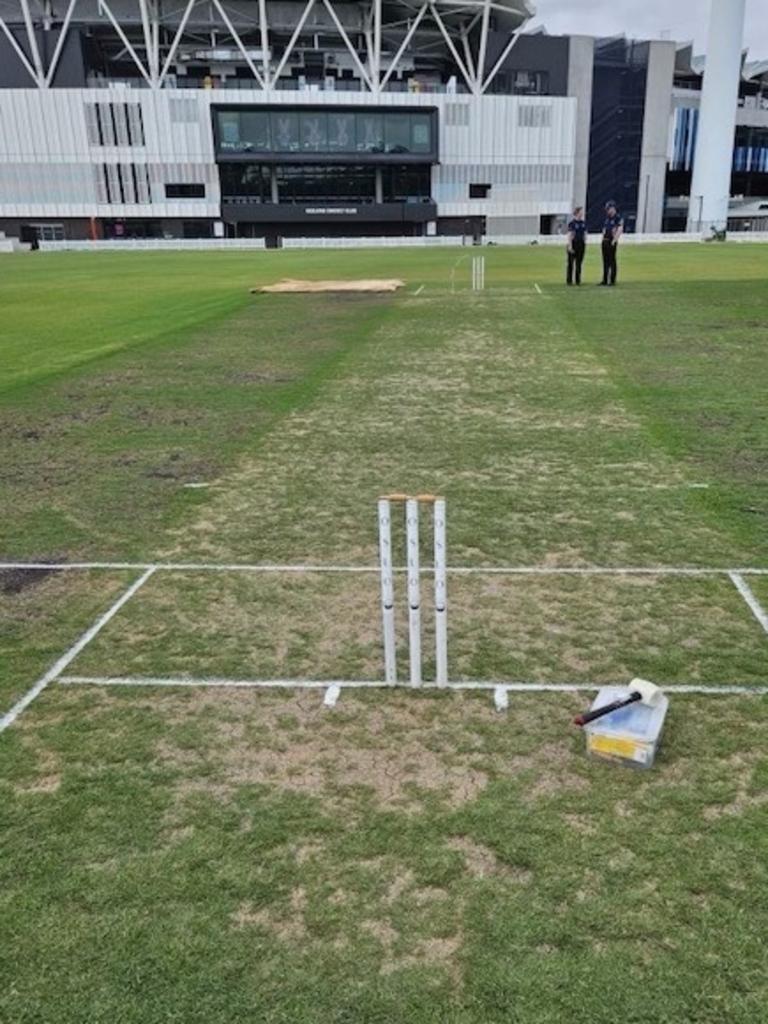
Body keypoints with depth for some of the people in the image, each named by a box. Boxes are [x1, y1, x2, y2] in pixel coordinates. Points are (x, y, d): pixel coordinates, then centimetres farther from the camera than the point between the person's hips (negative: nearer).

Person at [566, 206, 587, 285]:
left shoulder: (584, 223, 10)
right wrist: (570, 246, -16)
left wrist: (585, 244, 11)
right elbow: (569, 235, -10)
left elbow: (585, 234, 15)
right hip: (574, 243, -5)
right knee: (571, 262, -1)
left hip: (581, 244, 5)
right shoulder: (572, 223, -7)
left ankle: (578, 280, 12)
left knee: (579, 262, 7)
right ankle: (569, 280, 4)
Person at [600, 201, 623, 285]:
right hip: (605, 241, 8)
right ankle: (605, 280, 15)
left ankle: (612, 280, -1)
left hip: (611, 242, -8)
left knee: (612, 261, -5)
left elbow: (620, 230, -18)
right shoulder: (607, 218, 15)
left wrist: (614, 241, -20)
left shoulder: (618, 218, -10)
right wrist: (603, 239, 14)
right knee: (605, 261, 10)